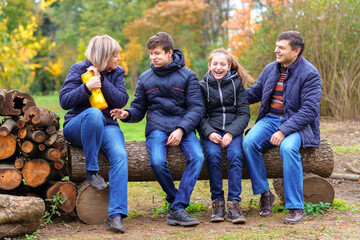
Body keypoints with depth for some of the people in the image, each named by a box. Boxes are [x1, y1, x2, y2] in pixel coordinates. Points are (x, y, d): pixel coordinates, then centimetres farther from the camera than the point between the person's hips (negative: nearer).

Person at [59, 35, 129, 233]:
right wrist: (86, 87, -23)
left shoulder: (117, 73, 9)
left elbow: (122, 100, -4)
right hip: (77, 126, -3)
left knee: (120, 156, -28)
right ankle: (91, 171, -26)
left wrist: (102, 80, -15)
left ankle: (116, 214, -34)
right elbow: (64, 101, -8)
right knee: (93, 113, -39)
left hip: (106, 125, 3)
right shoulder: (79, 70, -1)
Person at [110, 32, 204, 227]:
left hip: (183, 127, 0)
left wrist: (181, 129, -14)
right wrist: (127, 114, -7)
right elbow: (138, 110, 18)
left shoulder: (187, 75, 8)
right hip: (157, 128, 1)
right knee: (157, 162, -30)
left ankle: (177, 209, -29)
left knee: (197, 156, -30)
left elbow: (197, 107, 1)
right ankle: (175, 199, -6)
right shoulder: (145, 79, 15)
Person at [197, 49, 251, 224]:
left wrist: (231, 133, -14)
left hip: (233, 129, 0)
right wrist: (209, 133, -16)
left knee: (235, 155, -28)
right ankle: (217, 202, -20)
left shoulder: (237, 84, 6)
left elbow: (244, 113, 1)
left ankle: (234, 203, -26)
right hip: (211, 129, 0)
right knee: (213, 155, -29)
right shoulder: (203, 86, 6)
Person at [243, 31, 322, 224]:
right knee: (249, 143, -24)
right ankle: (264, 194, -10)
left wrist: (284, 131, -25)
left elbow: (309, 110, -15)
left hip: (297, 123, -5)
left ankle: (296, 208, -28)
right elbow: (255, 92, 25)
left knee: (288, 148, -36)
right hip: (270, 119, 5)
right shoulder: (270, 69, 10)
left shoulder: (310, 74, -8)